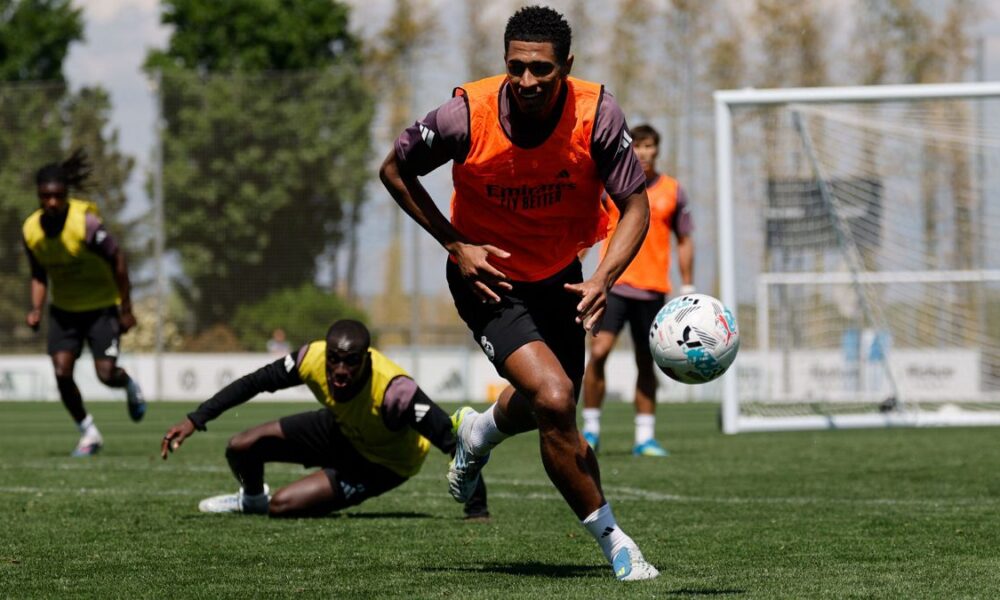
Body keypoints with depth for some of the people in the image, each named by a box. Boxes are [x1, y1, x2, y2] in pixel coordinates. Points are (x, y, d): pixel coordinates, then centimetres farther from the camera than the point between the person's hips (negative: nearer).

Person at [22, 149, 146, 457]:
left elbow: (118, 261, -15)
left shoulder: (85, 223, -25)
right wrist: (36, 308, -9)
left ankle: (129, 384, 28)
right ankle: (89, 433, 9)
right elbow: (39, 274, 7)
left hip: (101, 307, -4)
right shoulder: (31, 230, -9)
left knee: (106, 374, -11)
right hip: (64, 309, 4)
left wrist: (126, 309, -12)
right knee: (61, 372, -10)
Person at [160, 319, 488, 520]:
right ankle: (252, 498, 33)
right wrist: (195, 420, -16)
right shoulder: (313, 358, -28)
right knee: (241, 448, -4)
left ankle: (264, 503, 22)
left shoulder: (392, 390, -43)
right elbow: (253, 383, -12)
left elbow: (454, 442, -39)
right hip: (341, 430, 5)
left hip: (384, 463, -5)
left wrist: (477, 511, -42)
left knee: (282, 505, -19)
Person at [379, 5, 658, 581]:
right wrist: (456, 244, -16)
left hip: (560, 275, 4)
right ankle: (613, 540, -7)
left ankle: (479, 431, 58)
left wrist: (604, 278, -33)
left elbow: (636, 205, -16)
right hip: (489, 278, -4)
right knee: (554, 399, -22)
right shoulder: (467, 115, -26)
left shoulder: (597, 113, -23)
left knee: (550, 403, 22)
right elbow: (394, 171, -9)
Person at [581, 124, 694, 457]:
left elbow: (684, 241, 12)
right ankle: (591, 429, -4)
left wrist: (688, 289, 7)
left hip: (653, 289, 2)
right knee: (598, 352, -14)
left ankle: (645, 437, 12)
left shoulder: (672, 191, 6)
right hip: (613, 284, -2)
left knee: (646, 364, 6)